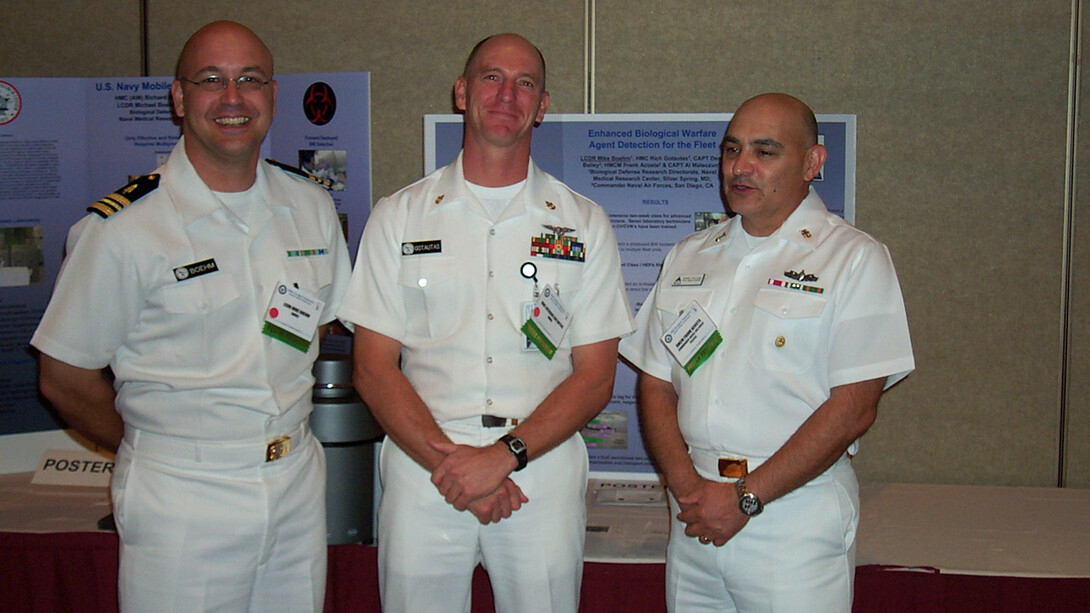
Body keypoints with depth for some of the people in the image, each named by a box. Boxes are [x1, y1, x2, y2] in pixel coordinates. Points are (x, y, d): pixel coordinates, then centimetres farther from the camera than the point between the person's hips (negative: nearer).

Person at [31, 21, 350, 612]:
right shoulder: (122, 230, -13)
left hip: (298, 487, 5)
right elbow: (65, 380, -6)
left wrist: (279, 435, 8)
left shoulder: (311, 207, 3)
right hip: (181, 501, -4)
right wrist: (163, 450, 3)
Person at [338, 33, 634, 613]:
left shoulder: (584, 224, 6)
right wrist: (447, 461, -12)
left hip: (544, 479, 0)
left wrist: (504, 455, -13)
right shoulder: (398, 216, 6)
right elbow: (373, 369, 1)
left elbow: (595, 376, 1)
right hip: (423, 473, 0)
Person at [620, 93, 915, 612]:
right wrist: (686, 484, -7)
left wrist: (745, 497, -14)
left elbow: (853, 408, -11)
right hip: (695, 515, 4)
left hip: (797, 519, -4)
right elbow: (656, 384, 9)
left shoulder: (855, 259, -4)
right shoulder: (687, 257, 11)